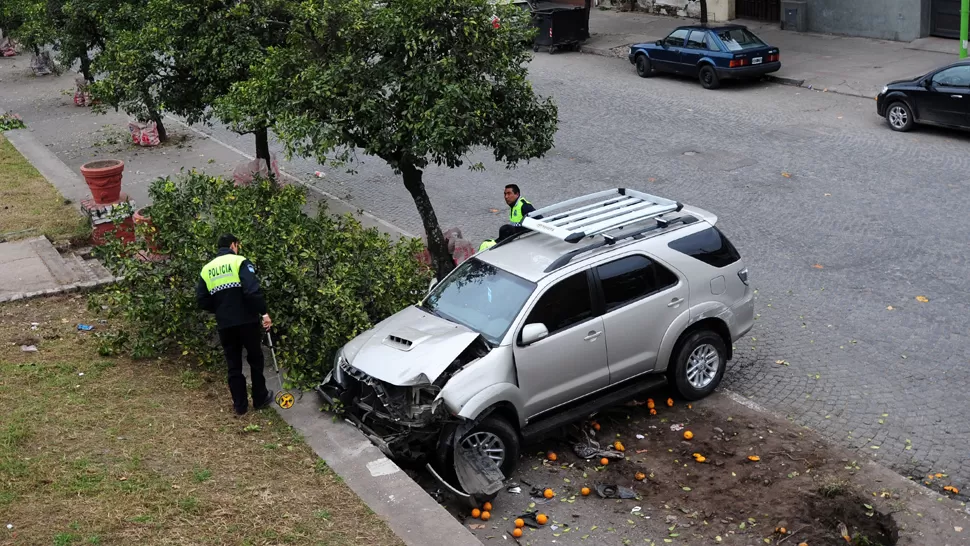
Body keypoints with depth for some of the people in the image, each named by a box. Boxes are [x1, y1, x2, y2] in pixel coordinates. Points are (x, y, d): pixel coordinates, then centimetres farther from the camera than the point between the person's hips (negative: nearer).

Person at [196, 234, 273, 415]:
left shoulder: (207, 269, 9)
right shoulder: (240, 262, -6)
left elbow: (202, 300, 7)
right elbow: (252, 290, -19)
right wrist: (263, 312, -16)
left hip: (225, 325, 4)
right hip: (246, 321, -3)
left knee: (233, 364, 12)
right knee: (255, 359, 14)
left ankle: (240, 405, 15)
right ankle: (260, 398, 22)